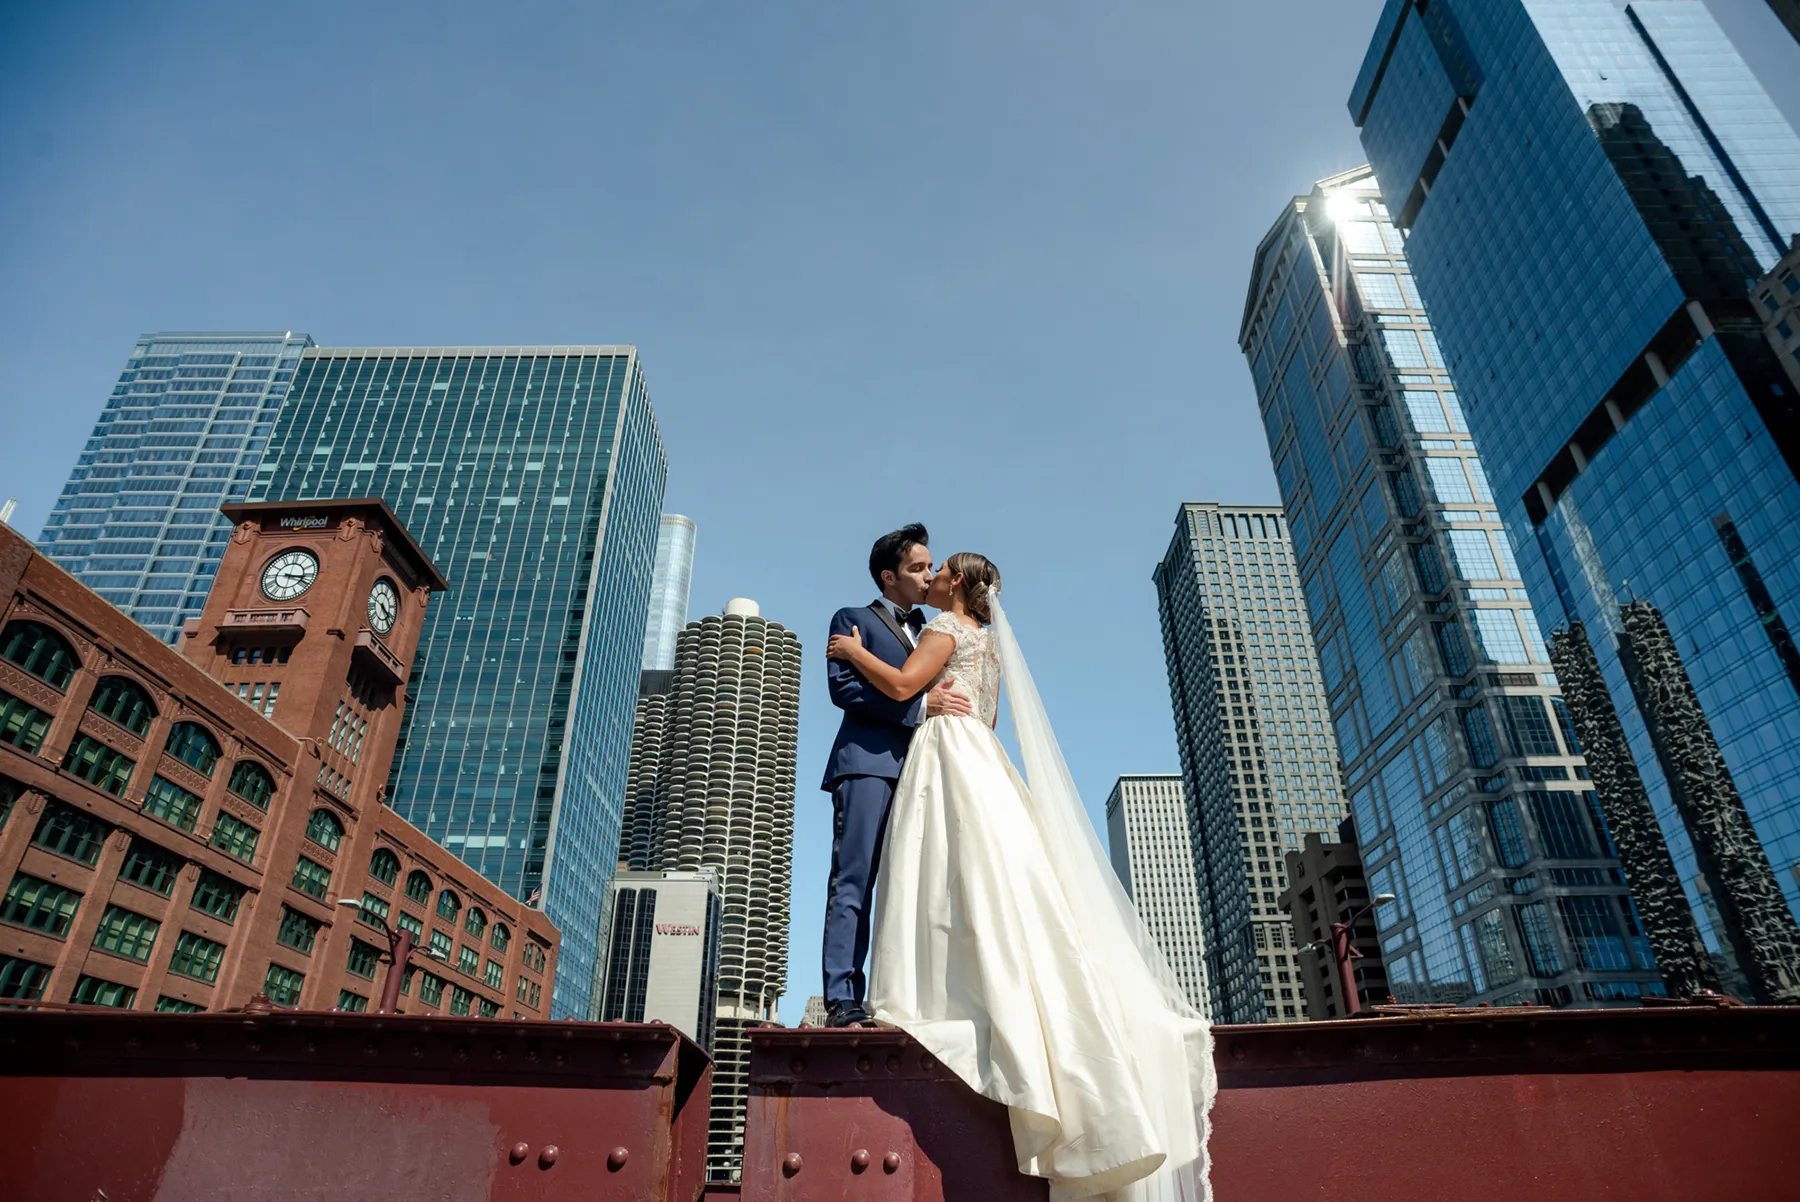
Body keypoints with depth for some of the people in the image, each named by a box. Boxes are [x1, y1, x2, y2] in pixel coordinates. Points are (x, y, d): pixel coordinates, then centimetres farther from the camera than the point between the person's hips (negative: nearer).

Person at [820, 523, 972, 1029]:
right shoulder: (853, 619, 11)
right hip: (868, 761, -6)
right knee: (853, 883, -11)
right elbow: (842, 686, -5)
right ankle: (842, 1001, -13)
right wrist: (920, 702, -13)